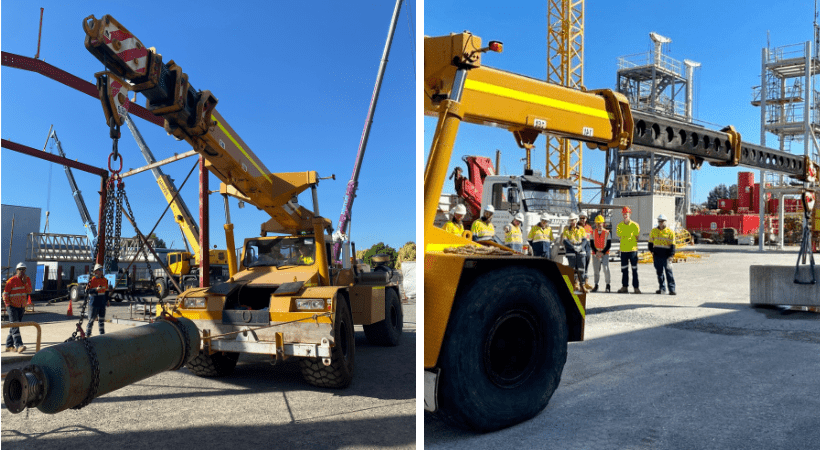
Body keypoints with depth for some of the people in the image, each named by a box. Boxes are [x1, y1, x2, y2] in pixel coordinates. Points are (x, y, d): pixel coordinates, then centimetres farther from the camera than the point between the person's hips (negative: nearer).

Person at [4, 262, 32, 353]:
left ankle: (9, 346, 20)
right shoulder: (12, 280, -9)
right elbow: (5, 294, -6)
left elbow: (29, 291, -4)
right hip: (12, 306, -6)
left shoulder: (27, 279, 6)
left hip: (21, 307, 6)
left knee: (14, 326, 11)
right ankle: (19, 345, -23)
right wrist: (8, 305, -13)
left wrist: (25, 282, -16)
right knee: (15, 326, -14)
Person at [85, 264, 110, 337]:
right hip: (94, 302, -5)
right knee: (91, 318, -2)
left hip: (102, 302, 5)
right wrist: (96, 289, -24)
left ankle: (102, 334, 17)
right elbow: (87, 291, -12)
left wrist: (107, 300, 17)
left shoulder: (105, 280, 9)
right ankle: (87, 334, 8)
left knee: (102, 319, 10)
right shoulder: (91, 280, -9)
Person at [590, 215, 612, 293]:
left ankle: (607, 285, -2)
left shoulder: (607, 232, 1)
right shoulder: (593, 232, 7)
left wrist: (602, 252, -11)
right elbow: (592, 243, 6)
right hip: (595, 254, 2)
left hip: (605, 254, -2)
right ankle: (596, 285, 16)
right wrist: (596, 252, -8)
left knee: (606, 268, -14)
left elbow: (609, 244, -1)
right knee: (596, 270, 5)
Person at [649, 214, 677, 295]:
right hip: (657, 256, 4)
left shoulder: (670, 232, -2)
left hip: (666, 256, -4)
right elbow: (651, 242, 17)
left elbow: (672, 245, -3)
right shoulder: (653, 231, 8)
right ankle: (662, 288, 19)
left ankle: (672, 289, -4)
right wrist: (652, 251, 5)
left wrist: (671, 256, -11)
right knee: (659, 272, 10)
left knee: (668, 272, -6)